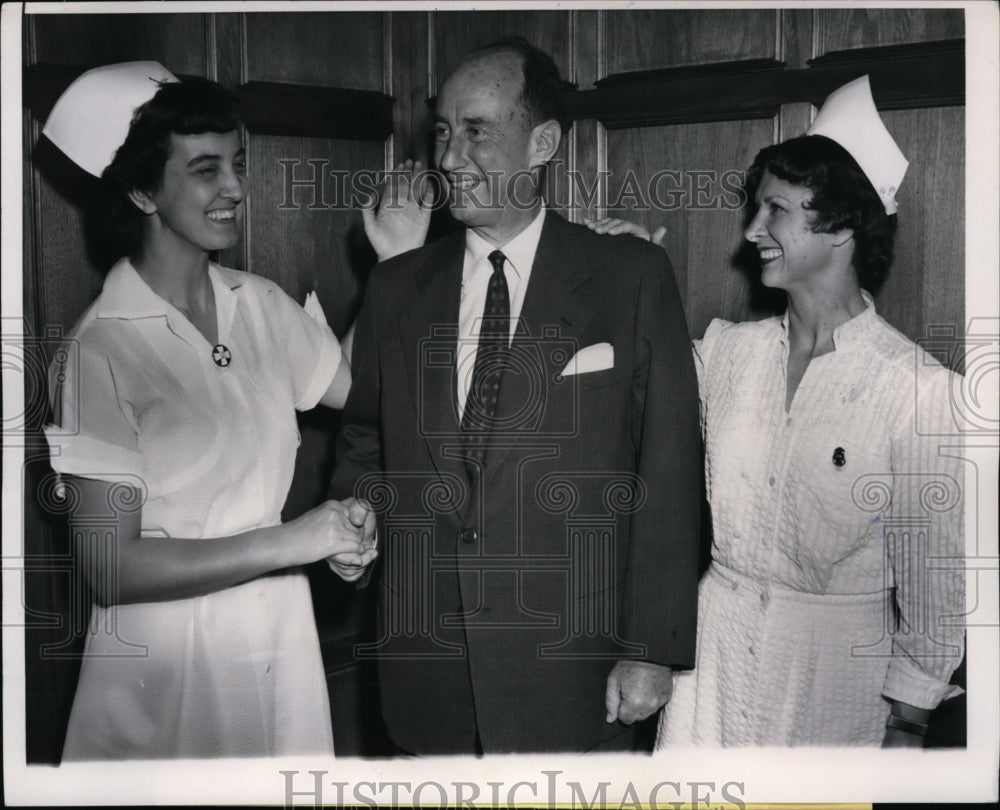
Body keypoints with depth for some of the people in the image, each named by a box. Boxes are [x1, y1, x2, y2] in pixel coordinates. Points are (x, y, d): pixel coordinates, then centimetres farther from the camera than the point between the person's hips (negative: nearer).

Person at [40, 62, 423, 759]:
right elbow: (111, 567, -19)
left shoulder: (259, 305, 0)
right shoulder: (102, 351, -18)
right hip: (172, 655, -5)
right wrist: (291, 541, -20)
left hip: (279, 637, 6)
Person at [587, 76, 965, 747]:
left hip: (835, 671, -4)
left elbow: (933, 574, -8)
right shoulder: (725, 348, -1)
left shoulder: (922, 388, -14)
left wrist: (907, 725, -3)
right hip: (714, 646, 4)